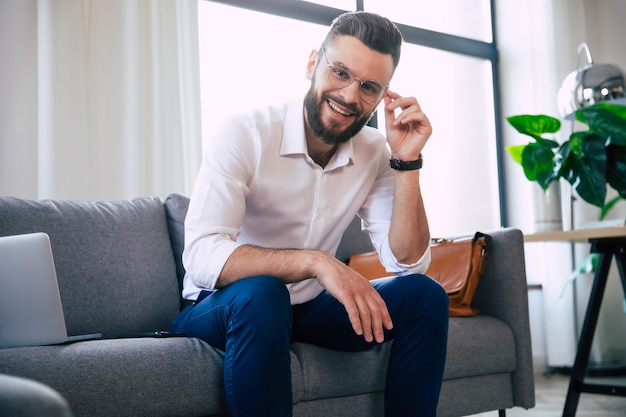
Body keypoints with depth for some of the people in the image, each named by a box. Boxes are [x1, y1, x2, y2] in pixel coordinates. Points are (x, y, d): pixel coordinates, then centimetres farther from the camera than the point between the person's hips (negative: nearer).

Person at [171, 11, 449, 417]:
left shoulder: (374, 152, -3)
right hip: (225, 309, -5)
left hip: (307, 309, 5)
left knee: (423, 295, -12)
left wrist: (406, 162, -19)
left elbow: (408, 261, -9)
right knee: (261, 293, -37)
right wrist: (316, 262, -41)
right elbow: (202, 256, -30)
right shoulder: (245, 134, -19)